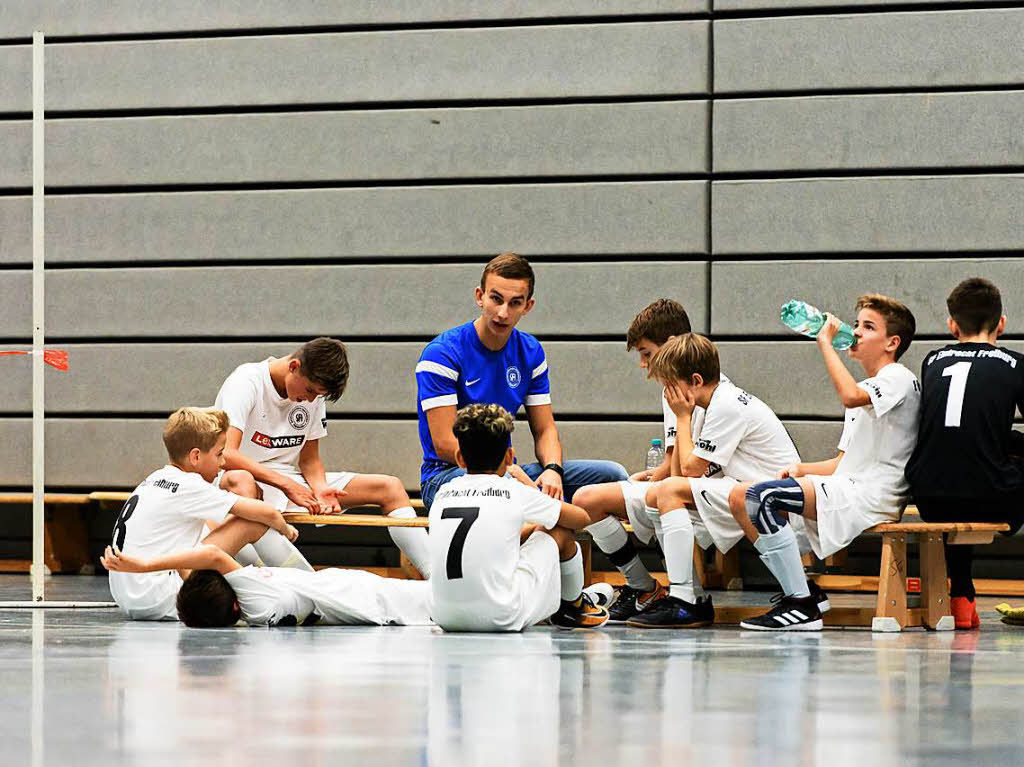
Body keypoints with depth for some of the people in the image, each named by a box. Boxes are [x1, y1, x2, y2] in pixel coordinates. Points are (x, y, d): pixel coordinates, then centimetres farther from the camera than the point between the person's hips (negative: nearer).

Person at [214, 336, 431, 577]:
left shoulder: (314, 393, 6)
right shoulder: (247, 382, -15)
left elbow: (309, 459, 11)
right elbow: (227, 454, -27)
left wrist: (320, 489, -12)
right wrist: (287, 485, -32)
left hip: (293, 484, 7)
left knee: (390, 487, -3)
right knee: (241, 486, -46)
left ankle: (433, 575, -9)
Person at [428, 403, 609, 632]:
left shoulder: (444, 493, 10)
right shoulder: (515, 493, -1)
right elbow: (581, 518, 15)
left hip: (446, 618, 5)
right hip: (504, 619, -5)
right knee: (561, 530, 17)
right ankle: (573, 607, 40)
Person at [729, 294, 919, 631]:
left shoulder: (899, 379, -5)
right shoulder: (865, 388, 26)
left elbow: (850, 396, -28)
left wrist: (825, 343, -18)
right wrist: (801, 468, 7)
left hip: (872, 493, -10)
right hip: (847, 488, 10)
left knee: (764, 496, -26)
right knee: (740, 498, 3)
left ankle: (802, 605, -25)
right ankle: (796, 590, 0)